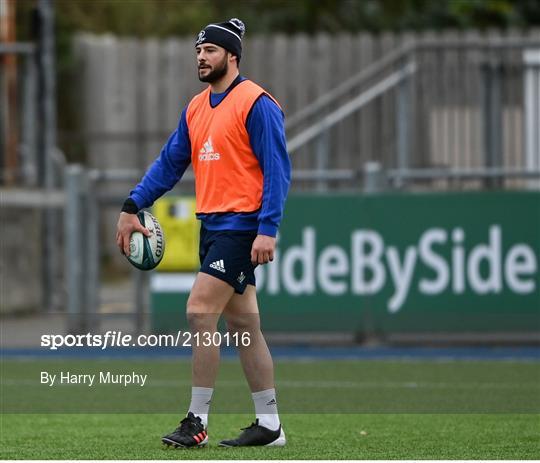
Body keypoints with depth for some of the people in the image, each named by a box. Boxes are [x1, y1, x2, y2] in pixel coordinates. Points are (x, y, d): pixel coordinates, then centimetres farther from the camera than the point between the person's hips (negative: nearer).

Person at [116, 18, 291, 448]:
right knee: (242, 323, 9)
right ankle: (269, 425, 12)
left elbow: (277, 169, -14)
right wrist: (132, 207, 9)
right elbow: (170, 163, 18)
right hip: (212, 224, 8)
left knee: (200, 310, -13)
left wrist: (267, 229, -20)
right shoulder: (196, 108, 14)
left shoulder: (256, 103, -10)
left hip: (240, 225, -8)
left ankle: (198, 421, -8)